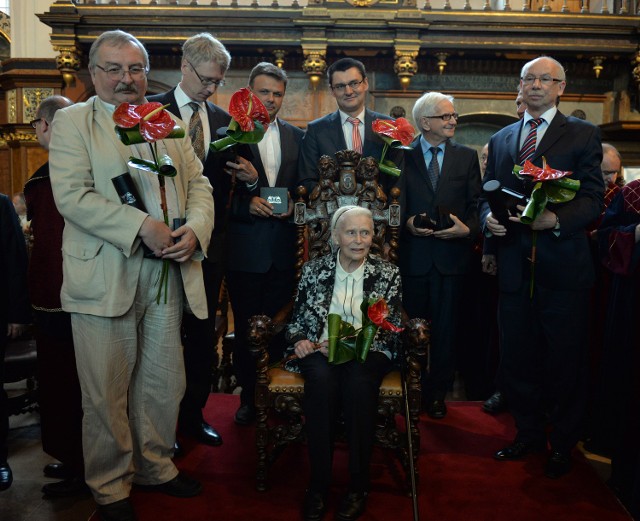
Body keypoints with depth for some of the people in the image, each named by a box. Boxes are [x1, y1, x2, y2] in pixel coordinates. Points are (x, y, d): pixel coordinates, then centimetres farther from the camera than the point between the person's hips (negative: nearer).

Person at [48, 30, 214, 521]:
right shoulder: (72, 121, 2)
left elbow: (198, 184, 11)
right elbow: (72, 195, -11)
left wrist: (194, 229, -9)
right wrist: (143, 227, -18)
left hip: (167, 275, 4)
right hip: (104, 278, -4)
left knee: (163, 384, 13)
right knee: (107, 393, 6)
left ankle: (155, 467, 35)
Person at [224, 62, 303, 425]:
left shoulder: (297, 137, 11)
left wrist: (293, 205, -9)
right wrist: (248, 204, -18)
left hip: (285, 249, 3)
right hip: (245, 249, -2)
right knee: (246, 327, 8)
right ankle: (248, 398, 24)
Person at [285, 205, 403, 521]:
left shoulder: (387, 274, 6)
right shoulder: (313, 270, 9)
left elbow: (392, 329, 0)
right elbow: (297, 319, 13)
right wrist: (299, 340, -10)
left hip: (367, 352, 0)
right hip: (320, 351, 1)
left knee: (358, 381, -35)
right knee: (321, 379, -34)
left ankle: (358, 486, -19)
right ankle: (318, 484, -21)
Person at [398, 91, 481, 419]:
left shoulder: (467, 157, 9)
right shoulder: (403, 156, 5)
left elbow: (476, 204, 5)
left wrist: (468, 228, -14)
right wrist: (407, 223, -15)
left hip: (452, 254, 1)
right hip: (412, 255, -1)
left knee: (445, 328, 7)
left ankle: (437, 393, 22)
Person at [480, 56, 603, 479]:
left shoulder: (583, 135, 2)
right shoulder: (501, 139, 15)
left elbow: (593, 199, -5)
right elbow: (488, 194, 15)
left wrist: (555, 218, -22)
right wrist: (489, 218, -6)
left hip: (563, 265, -4)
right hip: (515, 266, 4)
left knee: (565, 360, 6)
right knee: (518, 357, 12)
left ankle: (562, 444, 25)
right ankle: (529, 433, 31)